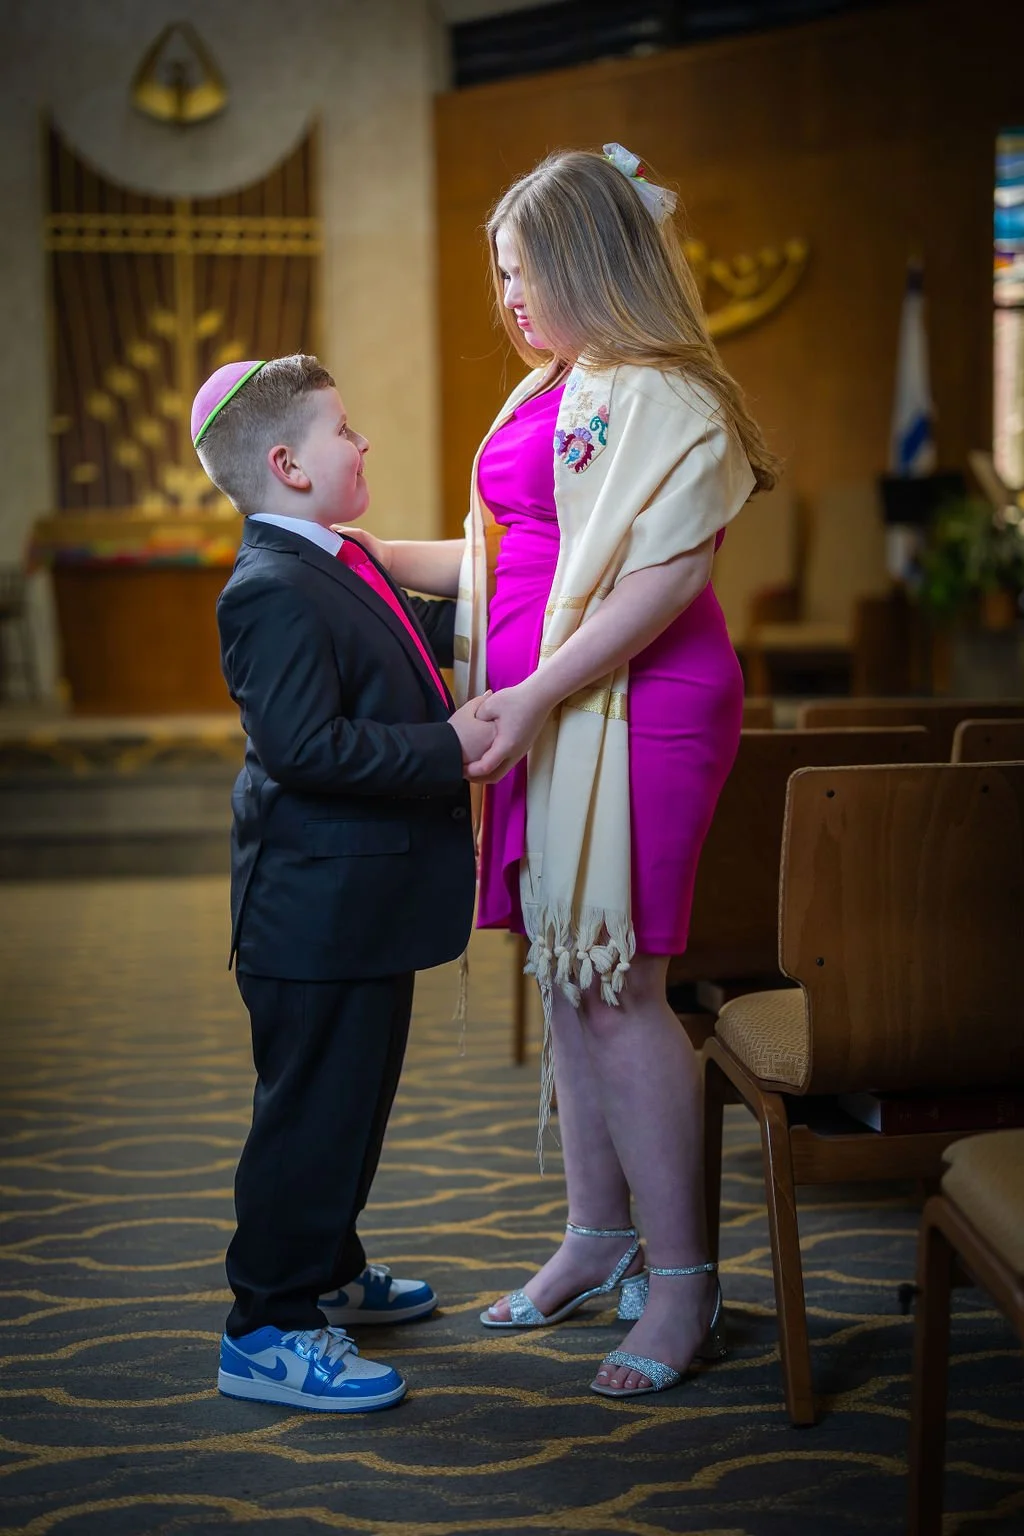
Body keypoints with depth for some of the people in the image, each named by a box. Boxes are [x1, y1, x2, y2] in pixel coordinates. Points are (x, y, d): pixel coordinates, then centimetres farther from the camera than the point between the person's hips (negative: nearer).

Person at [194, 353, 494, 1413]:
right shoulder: (273, 593, -21)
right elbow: (305, 746, -28)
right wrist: (448, 750, -24)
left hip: (362, 898, 11)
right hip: (318, 902, -11)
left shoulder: (338, 568, 12)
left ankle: (326, 1272, 38)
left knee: (354, 1095, 22)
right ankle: (268, 1330, 9)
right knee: (313, 1107, -2)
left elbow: (421, 632, 29)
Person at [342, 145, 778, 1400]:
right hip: (545, 720, 9)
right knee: (565, 979, 12)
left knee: (616, 990, -8)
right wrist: (374, 554, 19)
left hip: (634, 714, -9)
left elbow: (666, 577, -19)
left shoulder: (660, 397, -11)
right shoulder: (551, 394, 18)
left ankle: (682, 1287, 2)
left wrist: (534, 695, -22)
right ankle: (599, 1240, 24)